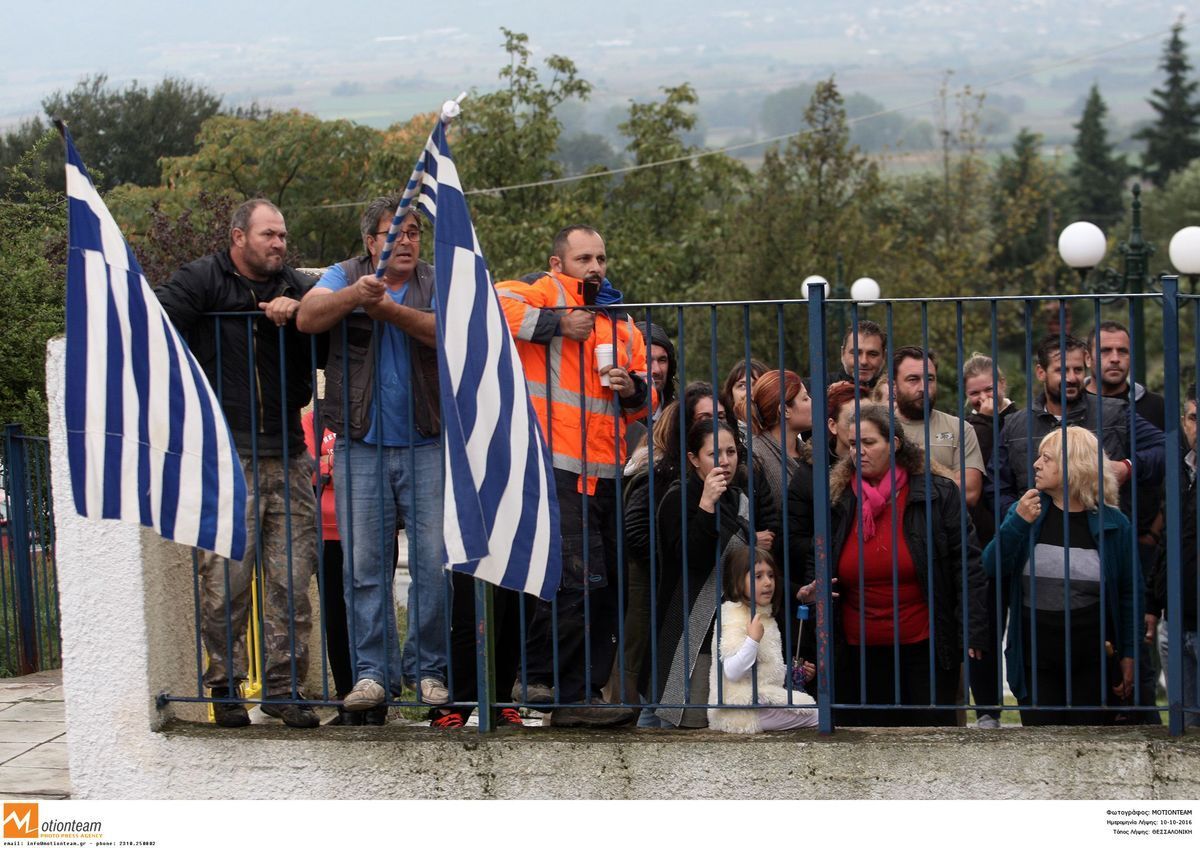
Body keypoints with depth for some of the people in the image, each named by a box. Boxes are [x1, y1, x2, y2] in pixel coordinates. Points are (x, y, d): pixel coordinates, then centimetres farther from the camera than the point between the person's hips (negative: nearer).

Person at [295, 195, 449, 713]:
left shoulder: (436, 283, 6)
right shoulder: (345, 277, 7)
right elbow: (308, 317, -11)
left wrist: (386, 307, -25)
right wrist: (355, 295, -29)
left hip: (426, 445, 0)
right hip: (361, 447, 0)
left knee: (434, 562, -2)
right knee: (365, 564, 0)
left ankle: (427, 668, 10)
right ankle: (373, 671, 6)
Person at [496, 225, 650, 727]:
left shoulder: (620, 322, 20)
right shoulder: (547, 293, 0)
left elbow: (645, 402, 26)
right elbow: (491, 305, -21)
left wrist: (633, 388, 3)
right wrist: (557, 323, -18)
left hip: (606, 473, 8)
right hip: (557, 470, -8)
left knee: (607, 588, 10)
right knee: (580, 580, -15)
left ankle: (580, 695, 18)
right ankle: (536, 678, -1)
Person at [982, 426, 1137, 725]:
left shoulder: (1113, 523, -2)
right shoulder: (1025, 511, 4)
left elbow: (1128, 594, 3)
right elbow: (992, 568, -6)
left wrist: (1128, 655, 1)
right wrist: (1017, 523, -19)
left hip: (1092, 664, -1)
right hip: (1036, 664, 2)